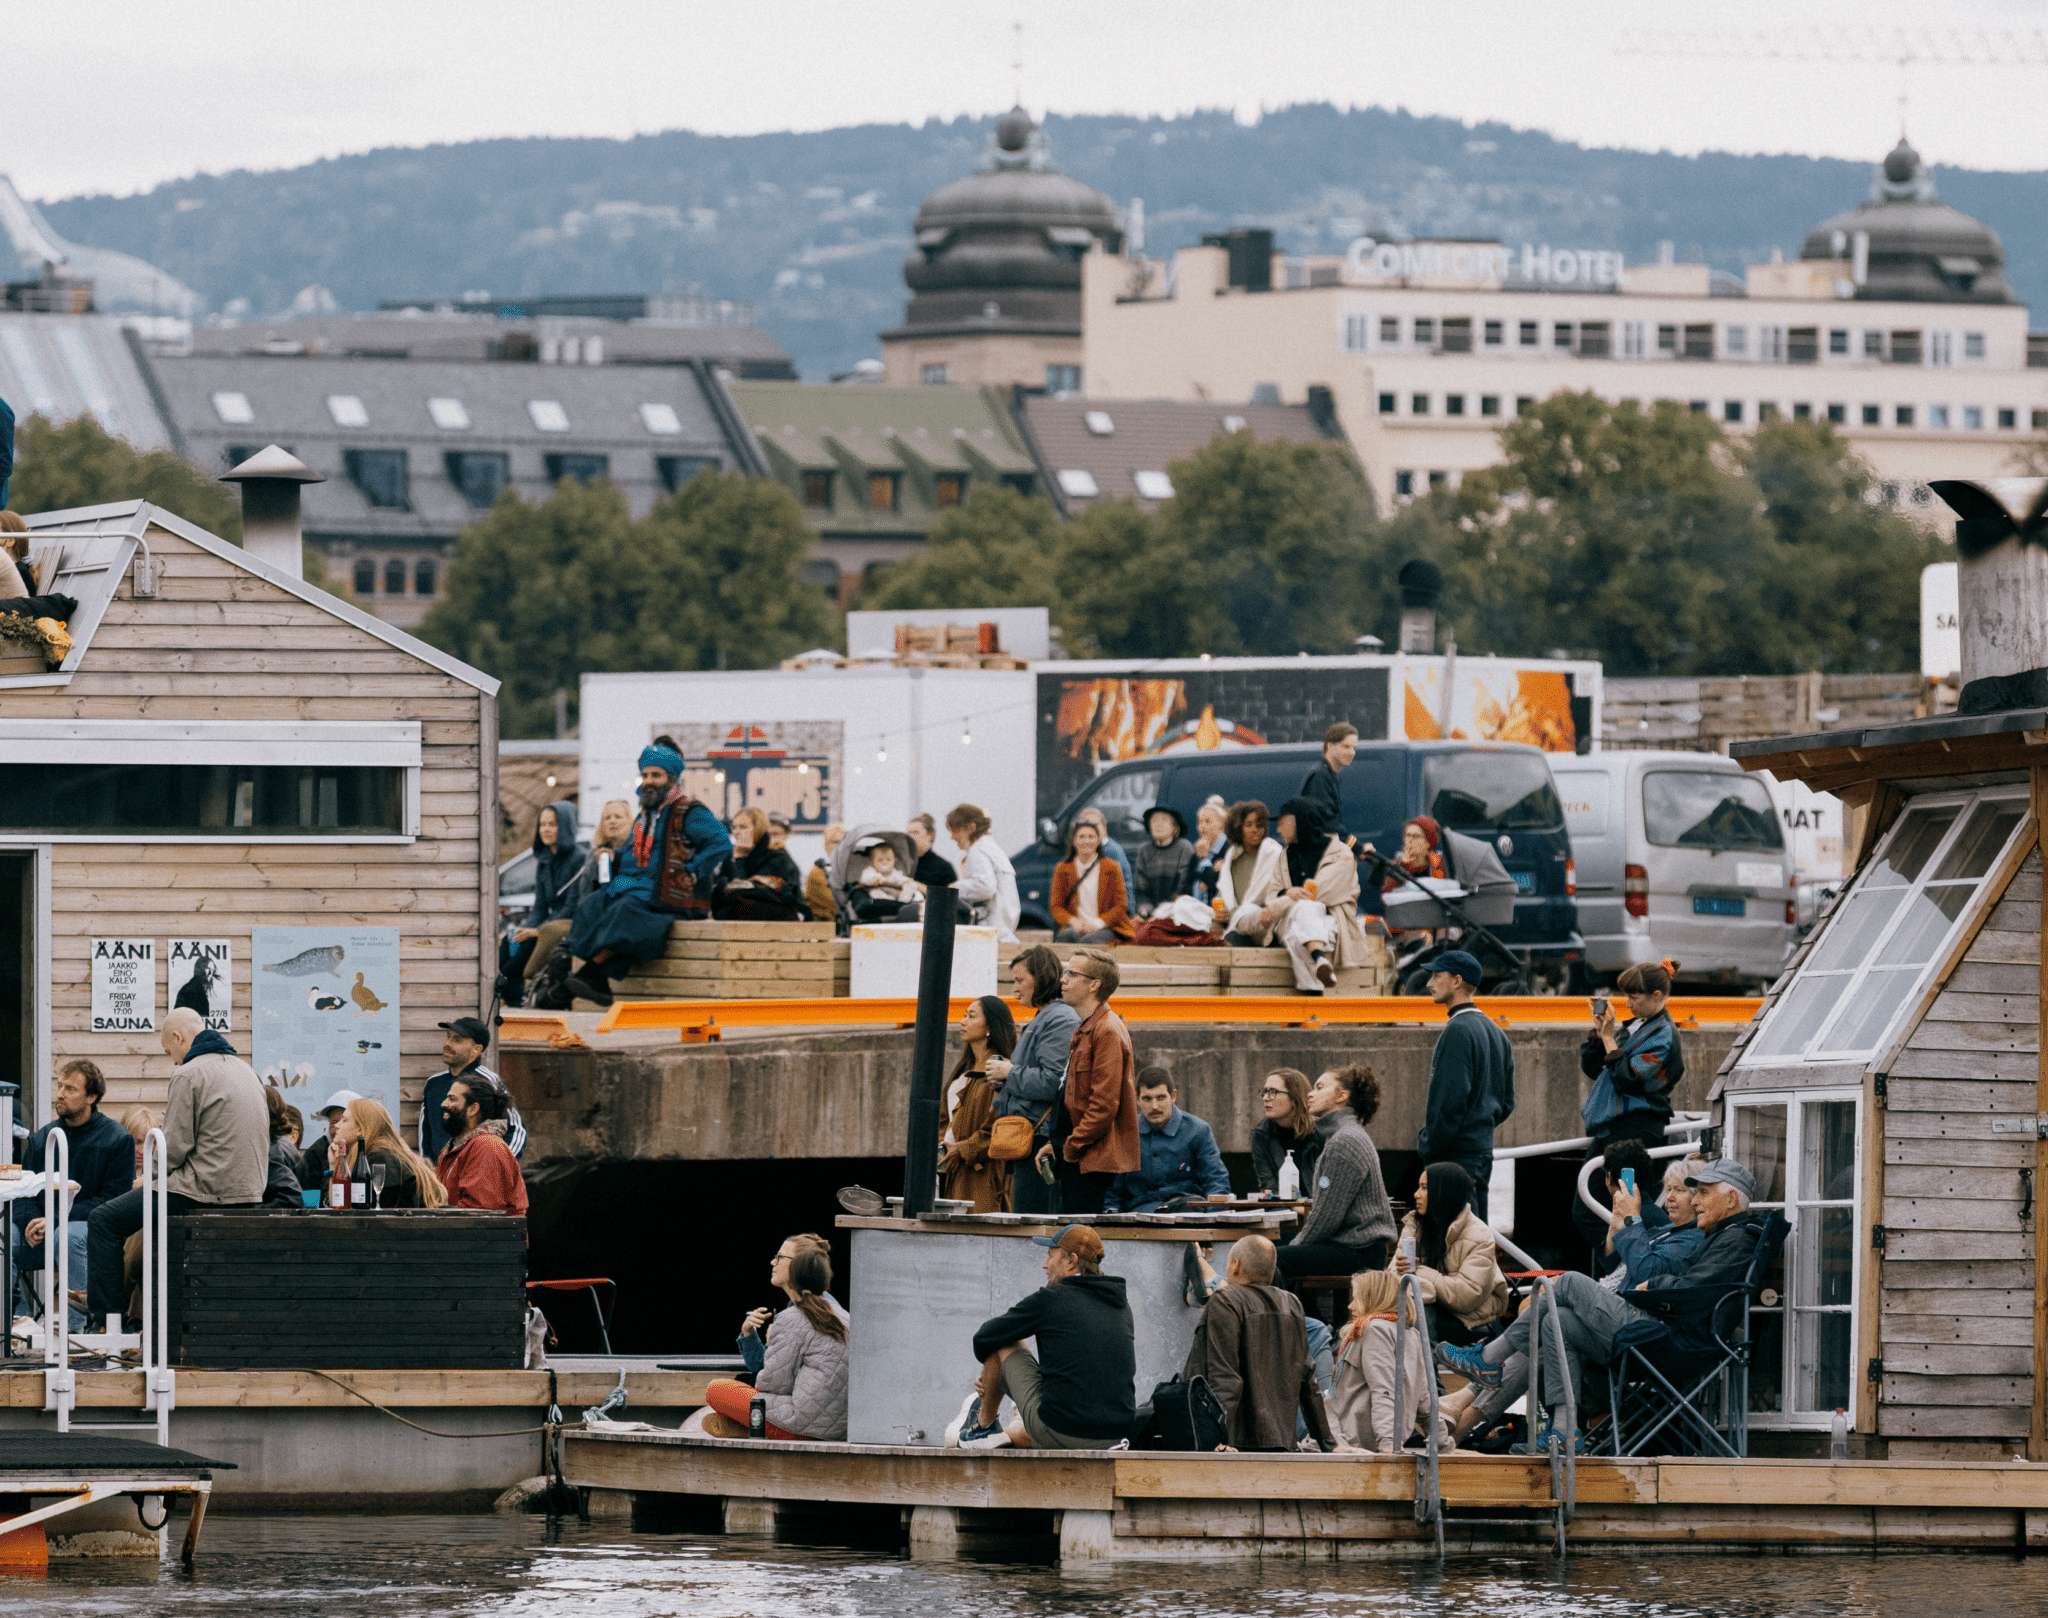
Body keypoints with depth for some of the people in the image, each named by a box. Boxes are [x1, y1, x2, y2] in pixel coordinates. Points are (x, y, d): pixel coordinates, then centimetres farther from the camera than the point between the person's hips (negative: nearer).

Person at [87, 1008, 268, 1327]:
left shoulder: (189, 1075, -13)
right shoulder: (245, 1070, 15)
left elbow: (175, 1147, -16)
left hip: (203, 1193, -9)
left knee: (104, 1221, 1)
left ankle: (107, 1315, -1)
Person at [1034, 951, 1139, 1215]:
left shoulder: (1107, 1032, -13)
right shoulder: (1084, 1032, 20)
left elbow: (1104, 1106, -19)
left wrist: (1070, 1147, -13)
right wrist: (1056, 1144, 15)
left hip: (1094, 1162, -10)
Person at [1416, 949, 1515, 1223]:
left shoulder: (1457, 1031, -14)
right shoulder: (1494, 1031, 16)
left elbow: (1451, 1099, -20)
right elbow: (1506, 1102, 20)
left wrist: (1428, 1146, -13)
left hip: (1456, 1154, -10)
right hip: (1483, 1148, 10)